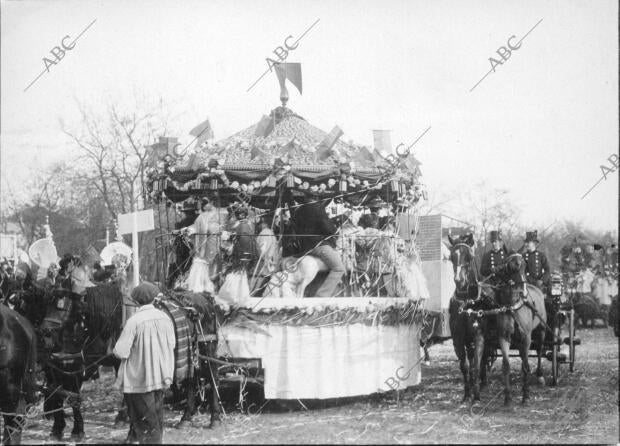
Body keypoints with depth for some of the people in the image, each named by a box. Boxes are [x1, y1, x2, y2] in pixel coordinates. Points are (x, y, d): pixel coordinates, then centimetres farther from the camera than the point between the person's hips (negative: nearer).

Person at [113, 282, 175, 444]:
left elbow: (121, 352, -19)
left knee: (145, 420, 5)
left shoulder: (133, 322, -19)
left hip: (139, 378, -5)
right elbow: (171, 345, 9)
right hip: (161, 376, 5)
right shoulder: (165, 318, -3)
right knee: (156, 417, 18)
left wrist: (116, 349, 2)